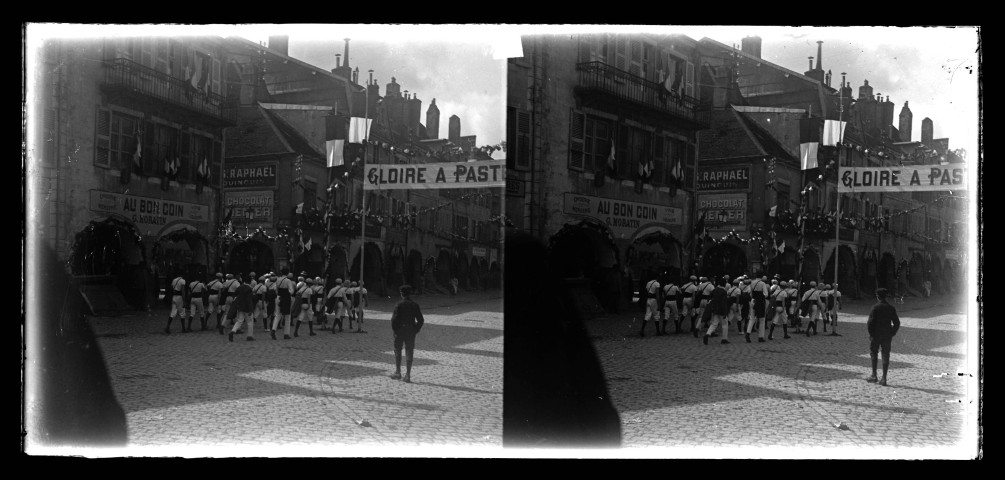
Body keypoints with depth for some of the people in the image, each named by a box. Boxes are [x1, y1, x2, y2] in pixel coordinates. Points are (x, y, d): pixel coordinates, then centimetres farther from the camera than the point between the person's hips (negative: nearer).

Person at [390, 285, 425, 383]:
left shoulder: (399, 305, -9)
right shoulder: (415, 306, 0)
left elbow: (394, 319, -14)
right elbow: (421, 320, -1)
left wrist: (394, 330, -3)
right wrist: (416, 330, 8)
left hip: (399, 331, -2)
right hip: (411, 332, 2)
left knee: (397, 351, 13)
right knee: (409, 353, 5)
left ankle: (398, 372, 13)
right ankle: (408, 375, 2)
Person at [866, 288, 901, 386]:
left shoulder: (875, 308, -10)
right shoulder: (891, 308, 3)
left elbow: (870, 322, -14)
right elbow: (897, 323, 5)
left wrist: (871, 333, -3)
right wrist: (892, 334, 12)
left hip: (875, 335, -3)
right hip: (887, 336, 3)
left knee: (874, 354, 10)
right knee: (885, 356, 5)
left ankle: (874, 376, 6)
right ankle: (884, 379, 4)